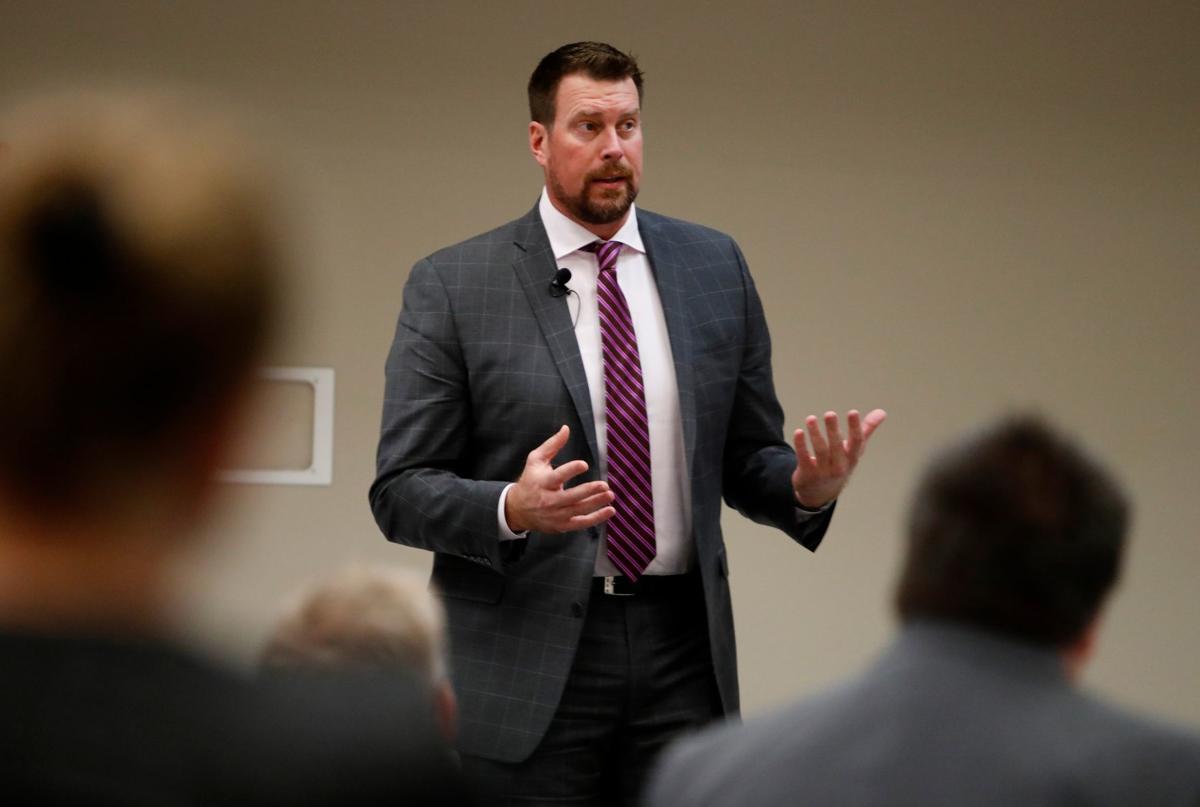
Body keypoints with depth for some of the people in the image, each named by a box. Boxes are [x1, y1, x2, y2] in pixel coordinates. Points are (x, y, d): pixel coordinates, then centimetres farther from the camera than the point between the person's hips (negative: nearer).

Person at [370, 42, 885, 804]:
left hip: (681, 655, 3)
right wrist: (514, 509, -23)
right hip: (524, 673, -3)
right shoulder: (452, 286, -1)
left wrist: (807, 487, -9)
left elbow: (747, 461, 13)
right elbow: (401, 491, -3)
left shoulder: (714, 267, 9)